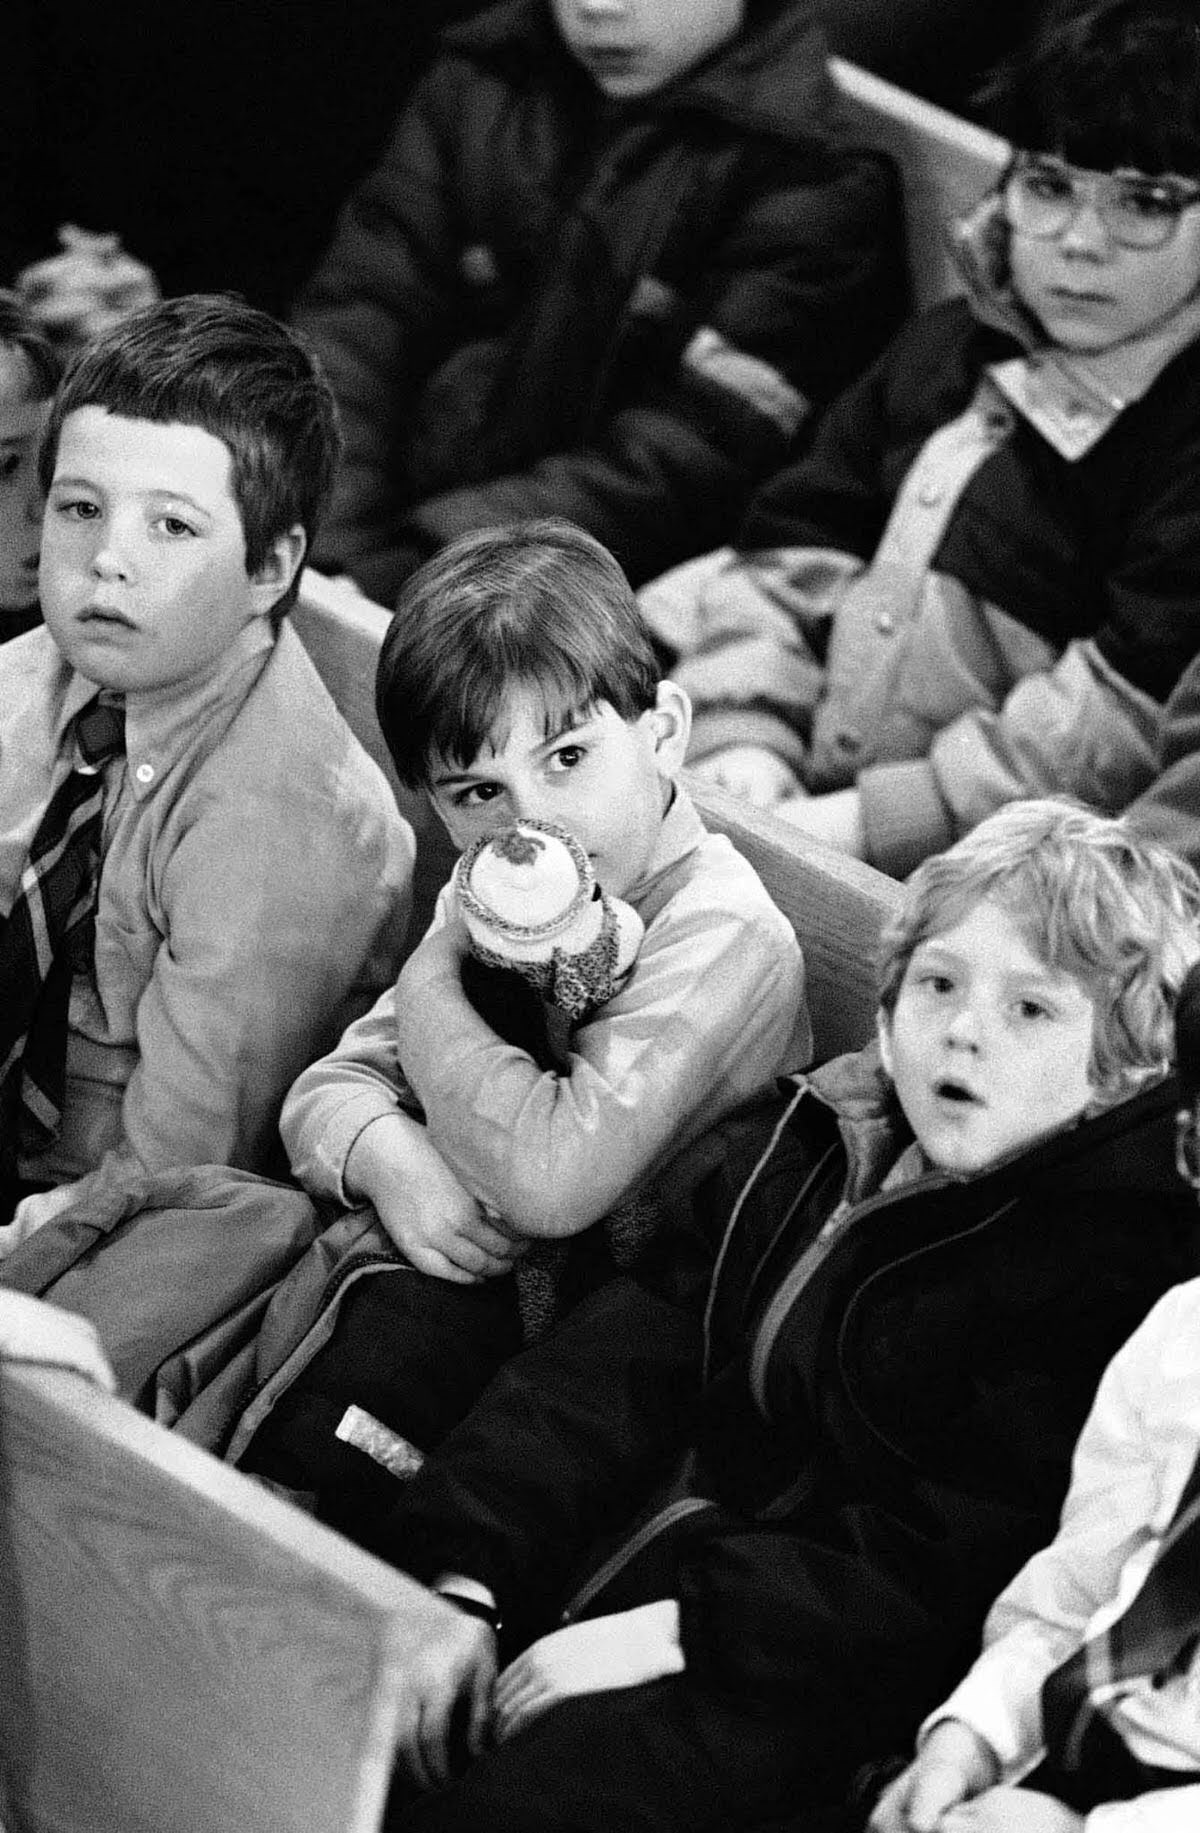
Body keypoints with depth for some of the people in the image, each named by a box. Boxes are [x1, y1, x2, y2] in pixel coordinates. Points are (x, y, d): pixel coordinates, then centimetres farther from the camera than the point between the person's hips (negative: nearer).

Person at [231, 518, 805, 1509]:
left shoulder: (723, 936, -20)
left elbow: (553, 1179, -30)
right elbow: (328, 1086, 6)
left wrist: (432, 984, -16)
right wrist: (386, 1157, -19)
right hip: (466, 1265, 6)